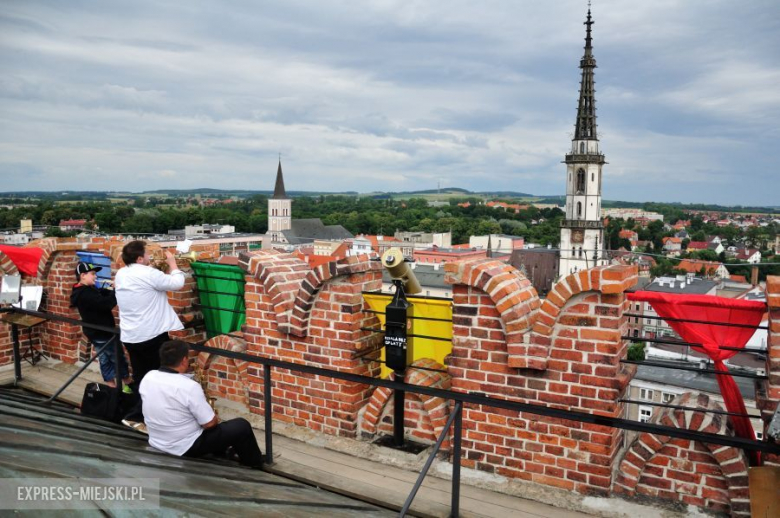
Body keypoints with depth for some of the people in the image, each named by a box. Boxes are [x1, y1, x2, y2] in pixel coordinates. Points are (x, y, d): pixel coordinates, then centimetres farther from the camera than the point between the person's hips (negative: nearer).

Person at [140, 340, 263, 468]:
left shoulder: (147, 378, -7)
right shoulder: (189, 386, -27)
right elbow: (209, 423, -20)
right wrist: (214, 419, 3)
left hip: (156, 443, 7)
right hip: (186, 448, -7)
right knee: (242, 426, 5)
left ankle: (221, 452, 42)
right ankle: (253, 464, 27)